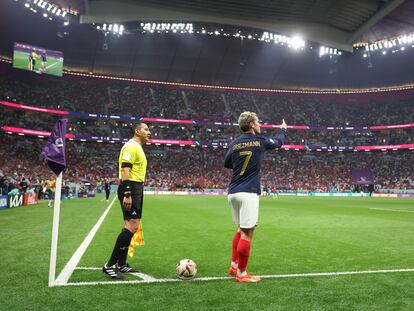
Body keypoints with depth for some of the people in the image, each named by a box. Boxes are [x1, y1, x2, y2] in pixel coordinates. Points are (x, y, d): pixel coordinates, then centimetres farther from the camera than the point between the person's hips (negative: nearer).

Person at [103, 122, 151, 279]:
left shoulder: (138, 147, 21)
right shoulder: (131, 146, -11)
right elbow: (125, 170, -20)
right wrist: (127, 194, -27)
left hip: (136, 189, 11)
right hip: (131, 189, -11)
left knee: (130, 226, 12)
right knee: (132, 226, -15)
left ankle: (121, 264, 19)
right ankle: (110, 265, -9)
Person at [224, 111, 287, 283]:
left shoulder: (234, 144, 8)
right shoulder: (260, 141, 0)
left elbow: (226, 164, 21)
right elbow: (279, 142, 19)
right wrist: (283, 129, 38)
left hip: (232, 193, 6)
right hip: (248, 193, -6)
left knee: (241, 229, 20)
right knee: (247, 233, 0)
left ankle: (234, 266, 24)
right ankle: (241, 274, 6)